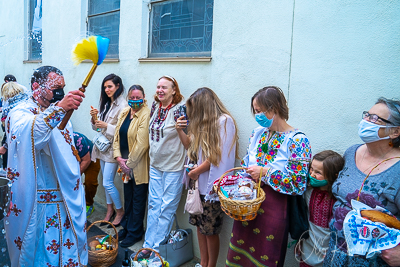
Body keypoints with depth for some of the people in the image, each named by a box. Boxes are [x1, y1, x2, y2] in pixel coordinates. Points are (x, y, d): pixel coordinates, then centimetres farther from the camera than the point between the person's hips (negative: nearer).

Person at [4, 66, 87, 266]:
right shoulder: (20, 113, -11)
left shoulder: (62, 115, 10)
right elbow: (29, 133, -37)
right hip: (37, 203, -6)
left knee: (68, 249, 16)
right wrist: (59, 108, -53)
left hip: (67, 201, 6)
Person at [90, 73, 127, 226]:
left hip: (112, 148, -8)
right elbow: (97, 127, 15)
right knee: (106, 181, 14)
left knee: (107, 183, -5)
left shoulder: (123, 106, -14)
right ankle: (110, 209, 28)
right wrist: (95, 117, -4)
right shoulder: (106, 104, 12)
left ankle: (120, 211, 14)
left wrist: (106, 126, -22)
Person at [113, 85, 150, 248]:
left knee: (138, 199, 8)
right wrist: (119, 158, -4)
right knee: (128, 197, 19)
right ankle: (126, 227, 37)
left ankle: (135, 233, 24)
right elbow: (117, 136, 8)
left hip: (139, 166, -7)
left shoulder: (146, 115, -16)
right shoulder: (124, 113, 8)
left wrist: (129, 163, -14)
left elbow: (142, 144, -20)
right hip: (125, 165, 7)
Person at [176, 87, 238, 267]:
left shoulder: (224, 121, -13)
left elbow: (217, 156, -19)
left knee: (210, 230, 5)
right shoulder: (204, 123, 12)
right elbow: (192, 146, 20)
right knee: (200, 225, 15)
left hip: (212, 185, -8)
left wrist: (195, 171, -10)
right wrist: (180, 131, 6)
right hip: (199, 184, 8)